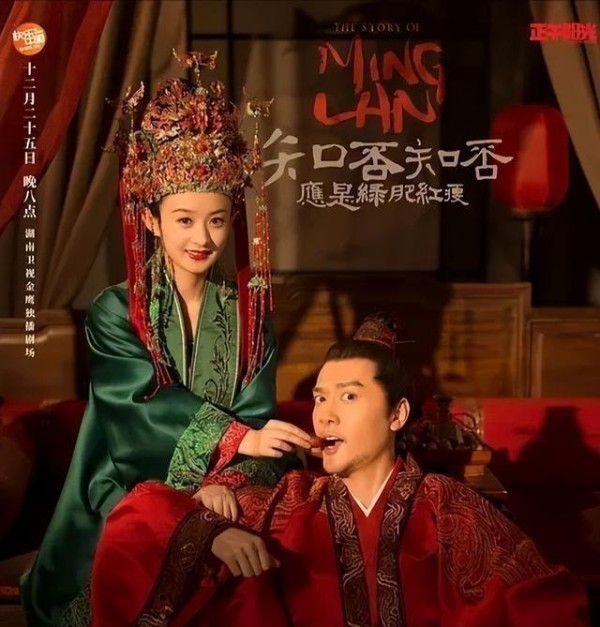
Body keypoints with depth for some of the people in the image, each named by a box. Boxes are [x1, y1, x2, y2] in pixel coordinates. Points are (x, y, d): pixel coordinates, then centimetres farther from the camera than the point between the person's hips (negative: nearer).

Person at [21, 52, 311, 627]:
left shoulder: (248, 309, 6)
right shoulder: (115, 312, -2)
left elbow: (258, 413, -2)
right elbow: (150, 406, -13)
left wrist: (227, 480, -21)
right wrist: (238, 438, -26)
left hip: (229, 494, 2)